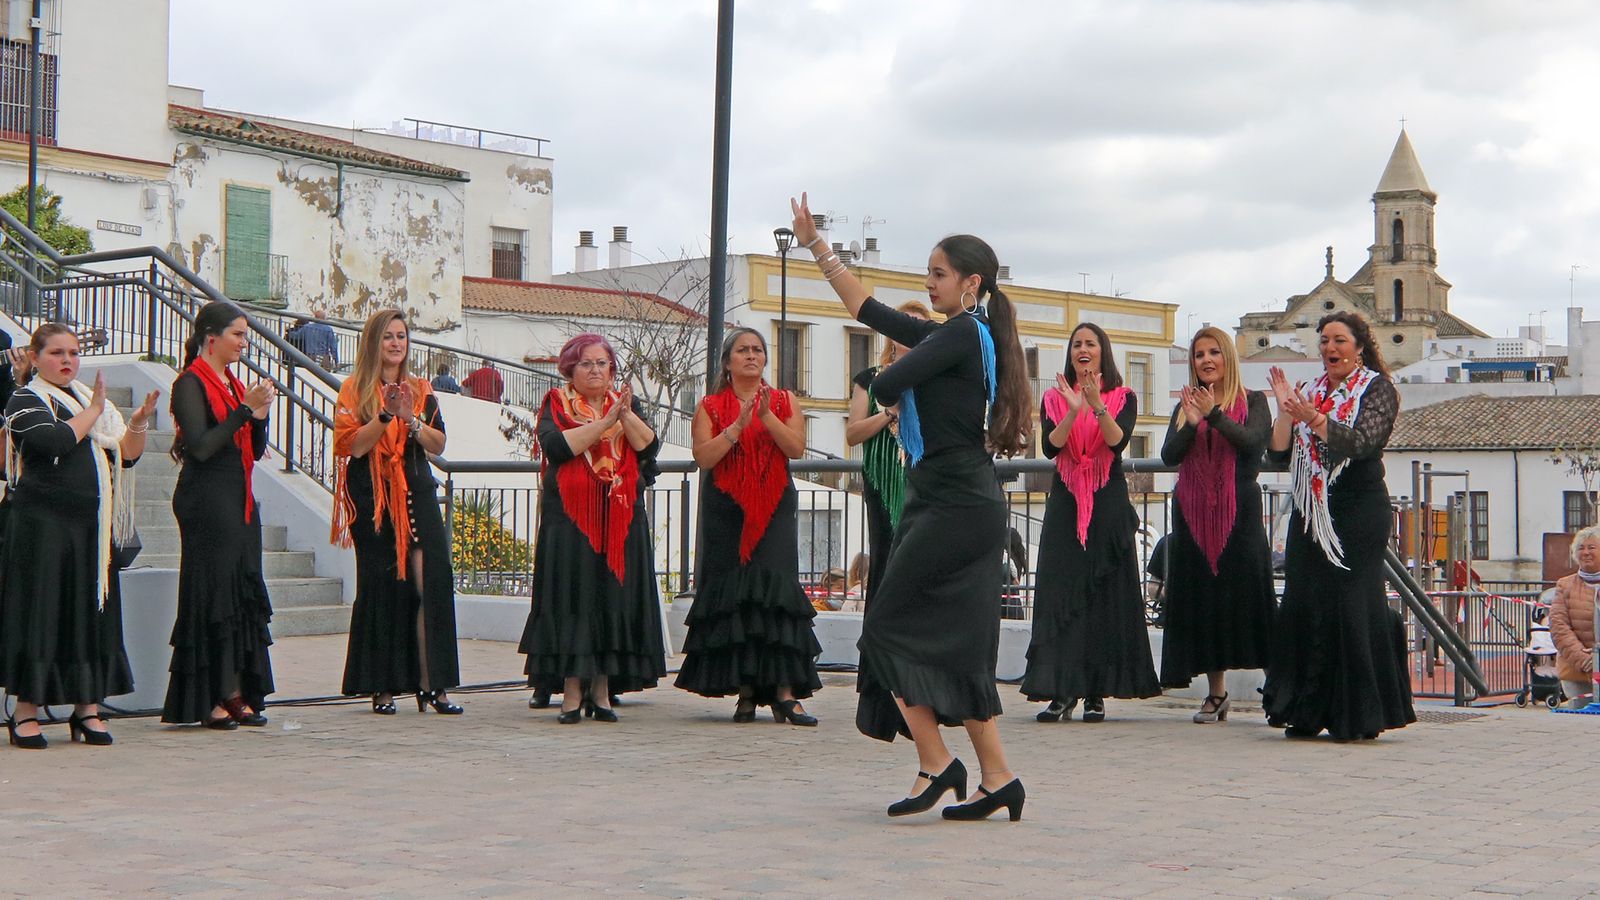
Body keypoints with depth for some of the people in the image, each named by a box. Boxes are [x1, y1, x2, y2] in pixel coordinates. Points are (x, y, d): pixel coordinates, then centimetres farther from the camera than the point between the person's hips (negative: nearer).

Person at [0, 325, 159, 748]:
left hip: (91, 526, 6)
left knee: (91, 613, 6)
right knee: (40, 612, -4)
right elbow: (52, 442, -21)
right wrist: (93, 412, -11)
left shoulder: (90, 399, 18)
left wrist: (137, 424, -4)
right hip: (43, 523, -6)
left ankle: (87, 708, 12)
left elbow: (126, 456, 14)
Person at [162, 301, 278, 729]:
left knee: (245, 593, 7)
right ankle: (208, 700, -2)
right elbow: (201, 446, -18)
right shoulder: (191, 384, -7)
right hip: (207, 501, -8)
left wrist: (260, 416, -2)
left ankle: (236, 694, 10)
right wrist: (244, 410, -17)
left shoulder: (235, 385, 17)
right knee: (212, 594, -6)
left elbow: (256, 450, 16)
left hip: (240, 501, 8)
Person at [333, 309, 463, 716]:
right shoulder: (354, 390, 3)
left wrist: (412, 420, -12)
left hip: (417, 495, 3)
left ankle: (430, 683, -7)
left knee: (430, 582, -8)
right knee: (382, 587, -1)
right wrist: (385, 415, -19)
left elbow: (438, 444, 5)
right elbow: (354, 445, -8)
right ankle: (384, 687, 6)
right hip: (373, 499, -3)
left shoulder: (421, 390, 14)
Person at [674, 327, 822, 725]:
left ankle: (785, 691, -15)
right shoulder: (710, 407, 9)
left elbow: (797, 448, -4)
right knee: (733, 598, -3)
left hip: (774, 511, 0)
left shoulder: (784, 402, 11)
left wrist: (767, 416, -15)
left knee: (775, 588, -11)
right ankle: (745, 691, 3)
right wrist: (738, 425, -15)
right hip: (726, 513, 0)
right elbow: (703, 457, -5)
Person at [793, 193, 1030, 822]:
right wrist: (815, 245, 27)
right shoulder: (946, 335, 17)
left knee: (887, 628, -6)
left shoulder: (963, 334, -10)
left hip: (956, 506, -9)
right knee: (957, 646, 8)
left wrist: (902, 369, 8)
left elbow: (885, 386, -16)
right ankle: (997, 780, 8)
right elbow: (864, 308, 25)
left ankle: (936, 763, -4)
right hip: (951, 504, 9)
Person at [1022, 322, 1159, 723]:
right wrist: (1075, 410, -20)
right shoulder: (1054, 398, 10)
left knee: (1105, 595, -2)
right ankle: (1061, 692, -5)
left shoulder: (1123, 398, 6)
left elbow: (1118, 442, -12)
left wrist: (1097, 405, -26)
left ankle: (1096, 693, 2)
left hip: (1108, 504, -1)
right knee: (1060, 592, -6)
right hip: (1065, 503, 1)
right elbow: (1051, 446, -6)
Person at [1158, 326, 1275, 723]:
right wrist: (1191, 423, -16)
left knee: (1244, 593, -11)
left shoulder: (1252, 402, 5)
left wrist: (1214, 414, -24)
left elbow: (1252, 440, -14)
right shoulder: (1185, 405, 14)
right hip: (1193, 512, 4)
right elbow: (1169, 455, 1)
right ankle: (1216, 693, 10)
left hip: (1239, 512, -3)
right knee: (1201, 598, 2)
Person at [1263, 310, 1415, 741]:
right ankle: (1308, 713, 7)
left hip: (1358, 513, -5)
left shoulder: (1378, 390, 0)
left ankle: (1359, 717, -3)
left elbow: (1361, 441, -17)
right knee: (1304, 605, 1)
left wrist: (1313, 419, -29)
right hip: (1310, 515, 5)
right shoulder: (1312, 394, 15)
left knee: (1352, 606, -9)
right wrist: (1285, 412, -6)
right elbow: (1278, 454, 8)